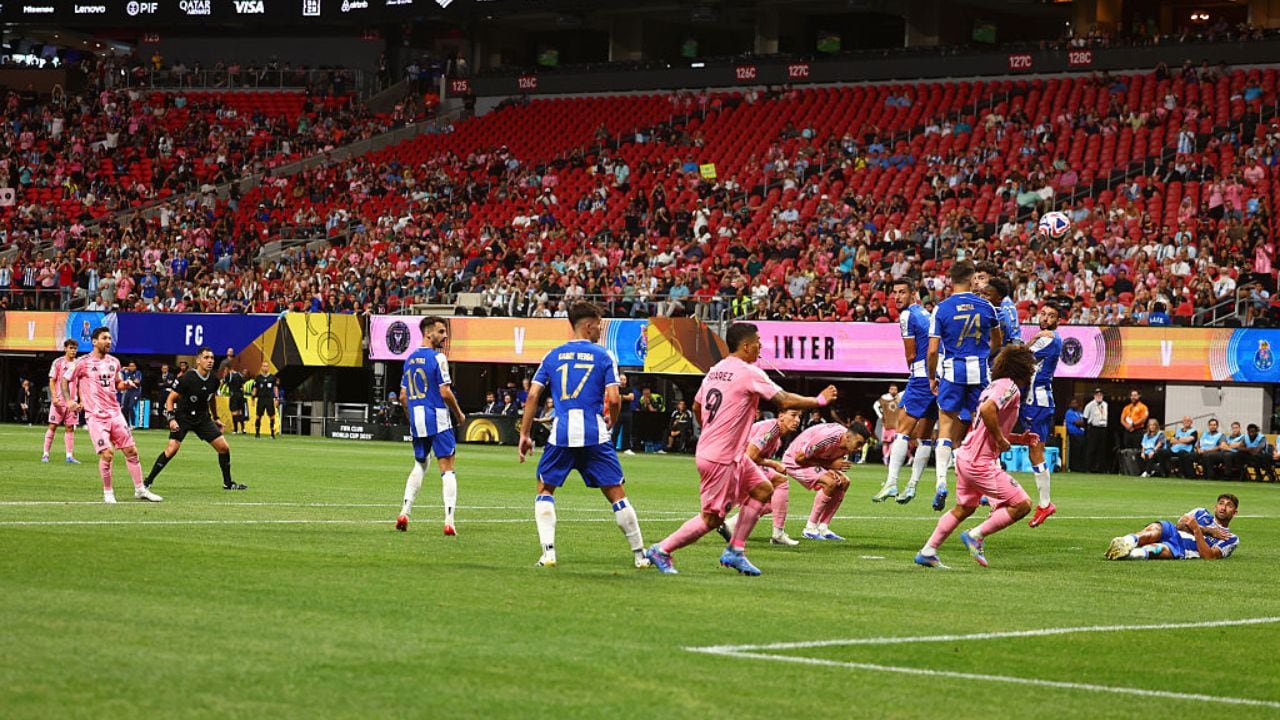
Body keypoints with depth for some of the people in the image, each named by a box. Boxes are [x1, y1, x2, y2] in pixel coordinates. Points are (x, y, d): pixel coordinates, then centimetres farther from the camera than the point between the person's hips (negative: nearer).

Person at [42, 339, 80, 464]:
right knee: (53, 426, -3)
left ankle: (70, 455, 6)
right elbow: (52, 381, -2)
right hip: (59, 400, -3)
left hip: (72, 400, 3)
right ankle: (45, 454, 1)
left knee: (70, 428, 4)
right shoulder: (58, 362, -1)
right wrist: (54, 397, -13)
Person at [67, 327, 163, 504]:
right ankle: (107, 492, 4)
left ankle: (140, 489, 14)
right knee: (107, 453, -14)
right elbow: (67, 380, 9)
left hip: (115, 413, 5)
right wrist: (71, 400, 3)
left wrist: (124, 385, 3)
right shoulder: (83, 363, -4)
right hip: (95, 416, -5)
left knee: (131, 451, 3)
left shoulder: (114, 362, 11)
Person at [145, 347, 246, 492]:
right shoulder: (187, 379, -21)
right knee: (172, 447, -23)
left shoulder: (214, 379, -3)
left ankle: (228, 483, 18)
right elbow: (170, 399, -15)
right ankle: (147, 482, -13)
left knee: (224, 447, 0)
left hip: (203, 418, 6)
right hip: (183, 418, -6)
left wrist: (216, 418, 22)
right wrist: (171, 419, -26)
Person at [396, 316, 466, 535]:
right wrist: (459, 415, 0)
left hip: (416, 419, 7)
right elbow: (445, 393, -15)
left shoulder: (410, 360, 12)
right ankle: (449, 521, -11)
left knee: (420, 465, 21)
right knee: (447, 469, -3)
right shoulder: (437, 358, -11)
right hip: (437, 419, -7)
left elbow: (403, 397, 14)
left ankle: (405, 511, 7)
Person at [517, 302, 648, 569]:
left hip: (561, 432, 1)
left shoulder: (553, 356, 10)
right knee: (616, 494, 7)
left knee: (545, 490, 16)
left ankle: (548, 551, -1)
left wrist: (524, 434, 9)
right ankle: (639, 554, 9)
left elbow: (533, 395, 5)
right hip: (594, 433, -1)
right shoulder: (603, 357, 3)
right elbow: (613, 398, -6)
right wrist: (611, 423, 14)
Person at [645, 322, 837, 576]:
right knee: (712, 518, -2)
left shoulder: (716, 370, 9)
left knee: (763, 490, 14)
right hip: (720, 459, -9)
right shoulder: (749, 373, -16)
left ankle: (735, 552, 15)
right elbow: (785, 401, -18)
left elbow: (697, 407, 18)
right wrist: (820, 401, -4)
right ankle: (661, 551, 7)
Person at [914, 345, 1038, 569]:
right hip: (981, 462, -10)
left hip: (965, 456, 10)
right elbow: (987, 410, -30)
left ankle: (928, 552, 28)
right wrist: (1001, 440, -19)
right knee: (1022, 504, -7)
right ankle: (976, 535, -2)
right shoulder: (1009, 387, -12)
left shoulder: (995, 386, 18)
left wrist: (1019, 439, 20)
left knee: (964, 508, 26)